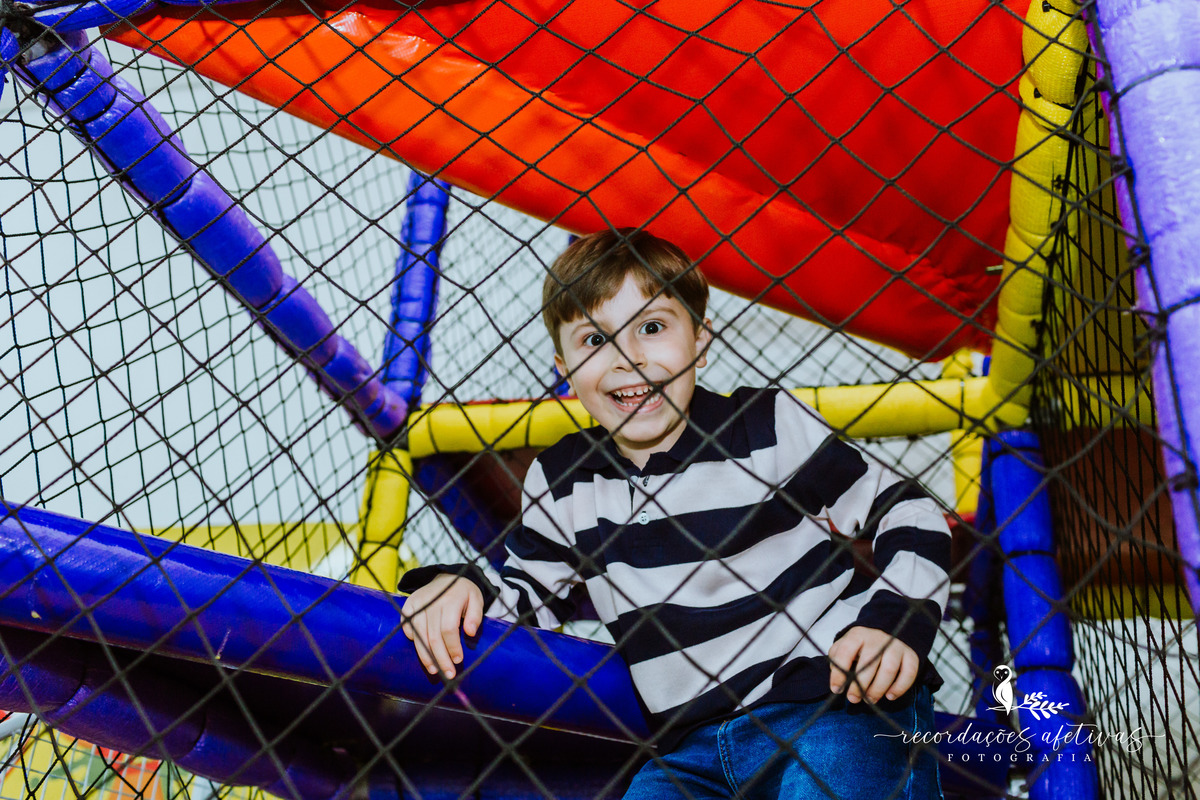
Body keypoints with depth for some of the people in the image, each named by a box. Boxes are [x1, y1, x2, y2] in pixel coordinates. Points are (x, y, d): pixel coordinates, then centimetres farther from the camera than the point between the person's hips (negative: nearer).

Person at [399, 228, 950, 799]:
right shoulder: (560, 480, 5)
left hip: (839, 707, -4)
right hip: (690, 748, 5)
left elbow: (908, 515, 0)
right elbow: (532, 596, 17)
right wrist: (466, 587, -2)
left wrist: (896, 621, -14)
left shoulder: (774, 427, -7)